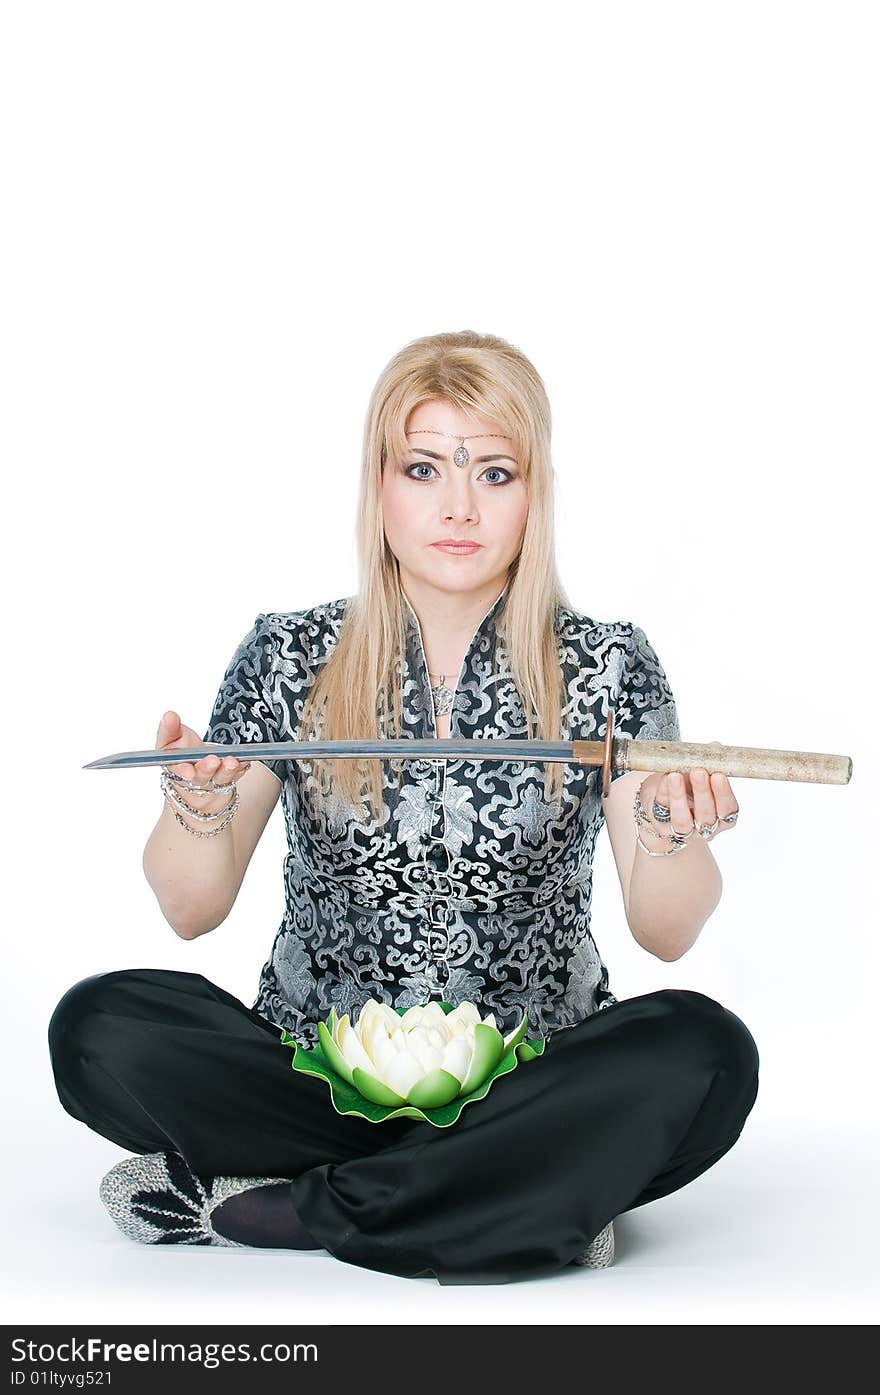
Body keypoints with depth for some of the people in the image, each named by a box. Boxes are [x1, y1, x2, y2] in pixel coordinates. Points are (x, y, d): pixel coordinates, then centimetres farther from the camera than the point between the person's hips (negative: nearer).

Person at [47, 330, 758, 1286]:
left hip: (530, 1077, 0)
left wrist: (674, 838, -26)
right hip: (316, 1062, 0)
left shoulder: (606, 669, 0)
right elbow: (192, 909, -1)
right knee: (97, 1025, -24)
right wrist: (198, 807, -22)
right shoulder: (289, 659, 1)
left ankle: (256, 1205, -20)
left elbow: (665, 933, -4)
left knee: (705, 1050, -30)